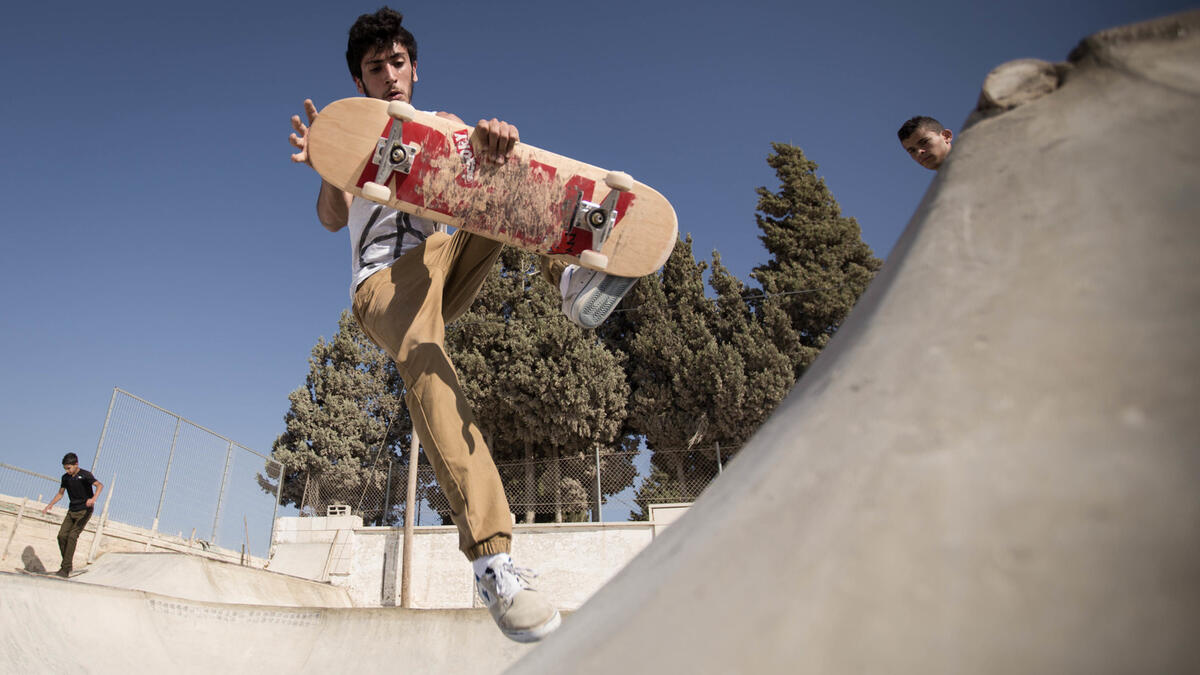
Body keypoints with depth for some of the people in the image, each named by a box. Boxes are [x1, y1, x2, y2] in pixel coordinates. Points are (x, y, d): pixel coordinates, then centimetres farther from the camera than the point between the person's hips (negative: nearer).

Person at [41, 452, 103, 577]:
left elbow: (99, 485, -28)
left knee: (72, 536, -16)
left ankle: (66, 569, -15)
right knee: (62, 535, -4)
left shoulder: (85, 474, -12)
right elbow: (60, 494, 21)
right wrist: (49, 506, 9)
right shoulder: (66, 477, 7)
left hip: (84, 510, -6)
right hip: (72, 511, 6)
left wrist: (93, 498, -45)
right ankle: (68, 564, 11)